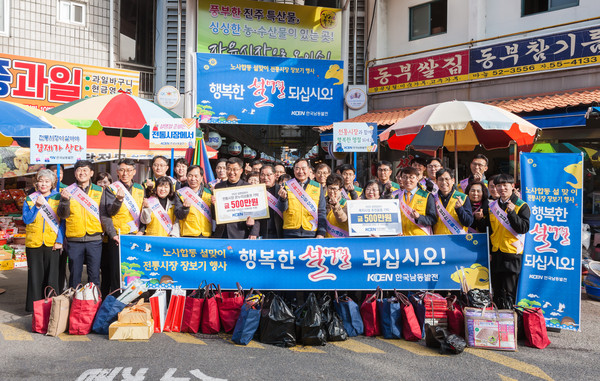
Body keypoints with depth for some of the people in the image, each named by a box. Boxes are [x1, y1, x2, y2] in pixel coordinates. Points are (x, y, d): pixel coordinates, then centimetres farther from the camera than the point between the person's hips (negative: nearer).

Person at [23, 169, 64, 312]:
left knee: (52, 275, 3)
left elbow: (62, 221, 2)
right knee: (35, 276, 6)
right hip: (33, 242, 1)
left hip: (52, 243, -1)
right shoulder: (30, 199, 8)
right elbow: (26, 220, 0)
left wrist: (60, 240, -7)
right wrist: (37, 206, -13)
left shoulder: (58, 198, 4)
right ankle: (34, 306, 16)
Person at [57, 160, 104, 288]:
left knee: (94, 275, 5)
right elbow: (62, 215, -2)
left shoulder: (99, 191, 8)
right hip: (74, 240, 0)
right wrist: (65, 200, -18)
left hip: (94, 239, 0)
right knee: (74, 275, 8)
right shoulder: (69, 191, 6)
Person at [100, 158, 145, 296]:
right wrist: (119, 200, -27)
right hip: (117, 238, -3)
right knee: (116, 273, -2)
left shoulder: (140, 189, 13)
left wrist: (141, 230, 4)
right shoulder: (111, 189, 1)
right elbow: (109, 212, -11)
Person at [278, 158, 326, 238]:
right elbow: (282, 208, -1)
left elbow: (322, 212, 7)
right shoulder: (287, 185, 6)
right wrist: (283, 198, -22)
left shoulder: (318, 187, 8)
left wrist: (321, 233, -1)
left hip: (311, 233, 0)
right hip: (290, 233, 0)